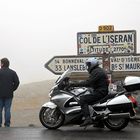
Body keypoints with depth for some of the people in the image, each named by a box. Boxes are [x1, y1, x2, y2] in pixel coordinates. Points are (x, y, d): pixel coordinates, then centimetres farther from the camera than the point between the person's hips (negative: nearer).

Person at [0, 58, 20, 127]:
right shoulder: (12, 72, 3)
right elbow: (17, 82, -3)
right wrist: (12, 89, 6)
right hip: (9, 95, 3)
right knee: (7, 110, 6)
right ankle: (7, 124, 7)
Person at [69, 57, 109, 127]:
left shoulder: (96, 72, -11)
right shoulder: (100, 70, 21)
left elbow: (88, 82, -22)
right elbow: (91, 83, 25)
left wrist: (75, 84, -20)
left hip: (99, 92, -11)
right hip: (103, 92, 11)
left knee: (83, 99, -18)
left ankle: (88, 118, -31)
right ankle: (100, 122, 27)